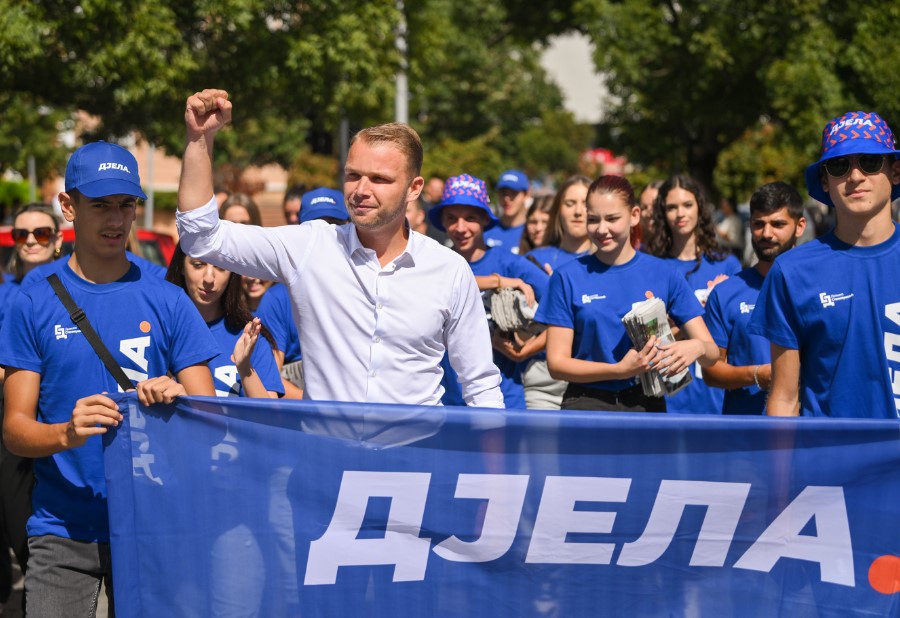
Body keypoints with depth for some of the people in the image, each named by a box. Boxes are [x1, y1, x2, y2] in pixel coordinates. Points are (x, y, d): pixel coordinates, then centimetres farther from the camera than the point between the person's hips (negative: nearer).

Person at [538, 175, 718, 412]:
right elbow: (556, 363, -3)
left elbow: (712, 353, 3)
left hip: (647, 406, 0)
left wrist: (696, 347, -21)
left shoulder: (664, 274, 4)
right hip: (586, 405, 0)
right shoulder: (567, 277, 1)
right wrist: (620, 370, -17)